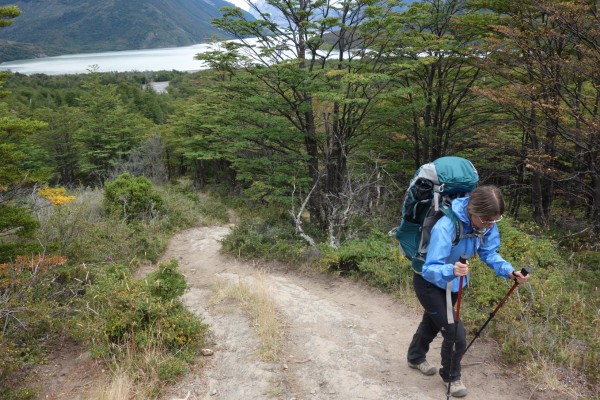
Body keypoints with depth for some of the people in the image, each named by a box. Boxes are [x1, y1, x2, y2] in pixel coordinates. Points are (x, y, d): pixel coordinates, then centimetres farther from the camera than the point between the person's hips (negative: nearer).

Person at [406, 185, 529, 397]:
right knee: (456, 334, -7)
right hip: (430, 282, -7)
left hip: (454, 282, 7)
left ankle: (416, 358, 54)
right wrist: (451, 270, -62)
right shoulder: (446, 227, -41)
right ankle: (451, 377, 24)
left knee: (433, 322, 27)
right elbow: (430, 270, -42)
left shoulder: (486, 223, -21)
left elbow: (489, 253, -9)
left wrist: (509, 271, -26)